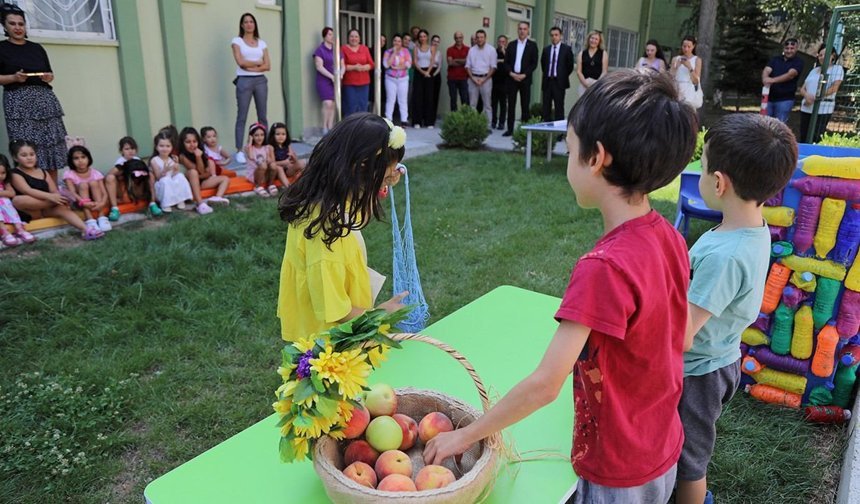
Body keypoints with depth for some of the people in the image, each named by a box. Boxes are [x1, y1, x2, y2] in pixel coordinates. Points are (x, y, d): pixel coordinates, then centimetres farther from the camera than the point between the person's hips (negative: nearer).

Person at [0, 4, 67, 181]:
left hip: (44, 99, 4)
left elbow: (50, 74, 20)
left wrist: (48, 77, -2)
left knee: (51, 144, -2)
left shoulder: (37, 48, 18)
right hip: (19, 102, -4)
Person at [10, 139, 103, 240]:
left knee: (61, 207, -28)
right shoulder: (15, 174, -2)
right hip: (28, 211, -4)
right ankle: (58, 201, -26)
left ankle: (85, 229, -49)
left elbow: (55, 191, 4)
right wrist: (50, 196, -35)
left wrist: (59, 197, -20)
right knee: (17, 200, -36)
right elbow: (28, 191, -20)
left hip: (45, 210, 4)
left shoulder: (43, 172, 14)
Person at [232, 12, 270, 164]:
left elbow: (268, 66, 3)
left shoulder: (262, 43, 13)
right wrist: (258, 62, 0)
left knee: (262, 116, 5)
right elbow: (241, 62, -9)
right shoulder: (237, 41, 4)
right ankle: (239, 151, -4)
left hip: (261, 80, 4)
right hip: (244, 81, -4)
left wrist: (252, 67, -9)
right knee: (242, 117, -5)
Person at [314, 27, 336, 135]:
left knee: (333, 105, 4)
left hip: (335, 81, 5)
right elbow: (319, 66, -11)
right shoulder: (320, 50, -2)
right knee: (327, 103, -16)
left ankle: (330, 128, 9)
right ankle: (324, 128, -6)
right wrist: (332, 76, -17)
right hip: (324, 81, -5)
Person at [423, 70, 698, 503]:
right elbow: (671, 342, 3)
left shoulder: (604, 267, -33)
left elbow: (545, 384, -29)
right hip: (662, 450, 7)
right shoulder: (669, 238, -8)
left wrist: (466, 435, -16)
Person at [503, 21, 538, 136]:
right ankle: (510, 129, 8)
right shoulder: (511, 45, 12)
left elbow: (534, 63, -2)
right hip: (512, 78, 2)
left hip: (525, 79, -2)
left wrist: (524, 75, -13)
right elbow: (506, 62, 8)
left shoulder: (532, 45, 4)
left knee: (525, 105, -1)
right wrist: (511, 73, -9)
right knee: (511, 105, 3)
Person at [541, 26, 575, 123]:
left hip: (559, 82, -4)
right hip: (547, 81, 4)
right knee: (546, 106, 4)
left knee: (559, 107, -3)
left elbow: (570, 65, 2)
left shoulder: (567, 49, 0)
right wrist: (546, 74, 15)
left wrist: (563, 76, 3)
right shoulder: (546, 49, 10)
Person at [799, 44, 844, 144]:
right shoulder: (814, 70, 20)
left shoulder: (837, 69, 4)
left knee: (814, 140, -10)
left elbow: (834, 88, -8)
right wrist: (807, 95, -8)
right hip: (806, 108, 6)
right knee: (803, 138, 3)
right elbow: (802, 89, 15)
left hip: (823, 109, -5)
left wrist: (815, 98, -14)